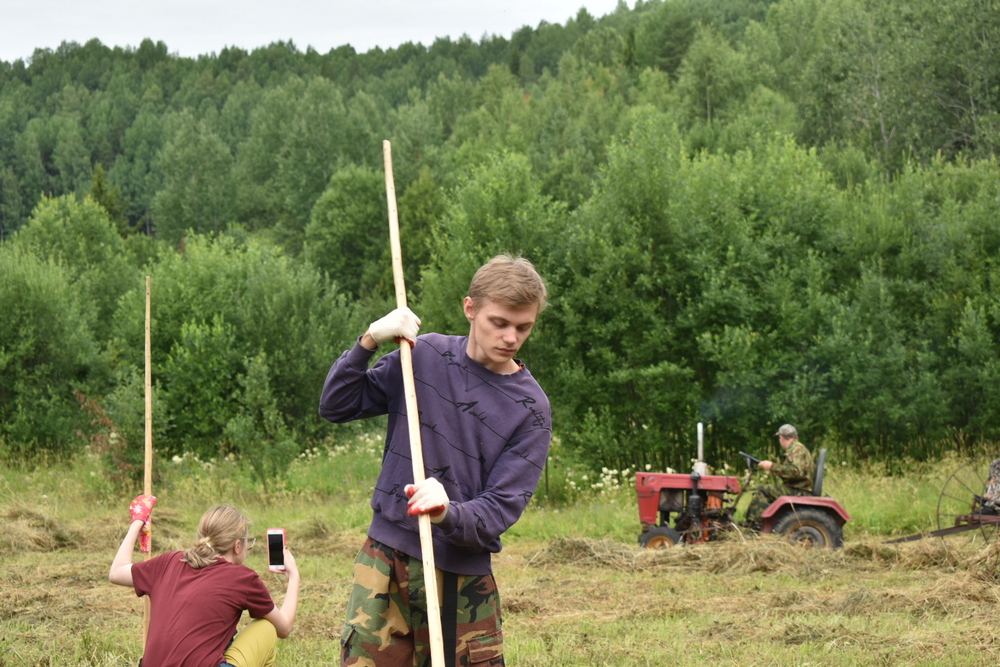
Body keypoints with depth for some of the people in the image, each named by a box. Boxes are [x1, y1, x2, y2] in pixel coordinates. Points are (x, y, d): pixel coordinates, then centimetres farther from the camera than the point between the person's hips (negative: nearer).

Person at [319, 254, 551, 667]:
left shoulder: (530, 409, -3)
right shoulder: (424, 355, 3)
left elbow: (499, 510, -10)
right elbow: (335, 407, 7)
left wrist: (448, 514, -31)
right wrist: (368, 343, -8)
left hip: (462, 576, -1)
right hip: (385, 558, 1)